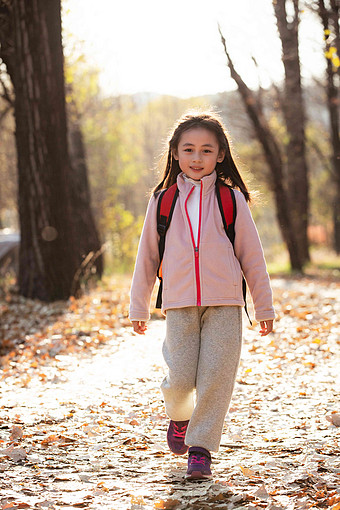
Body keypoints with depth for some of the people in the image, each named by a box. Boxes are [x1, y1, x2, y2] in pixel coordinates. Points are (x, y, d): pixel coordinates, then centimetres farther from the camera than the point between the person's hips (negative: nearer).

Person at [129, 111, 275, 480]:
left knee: (215, 377, -5)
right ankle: (179, 415, 29)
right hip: (179, 304, 1)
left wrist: (264, 307, 9)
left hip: (224, 304, 0)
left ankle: (201, 447, 9)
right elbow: (147, 256, 13)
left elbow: (251, 255, 7)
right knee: (181, 379, -5)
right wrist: (138, 308, 16)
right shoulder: (163, 201, 6)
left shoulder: (231, 199, 3)